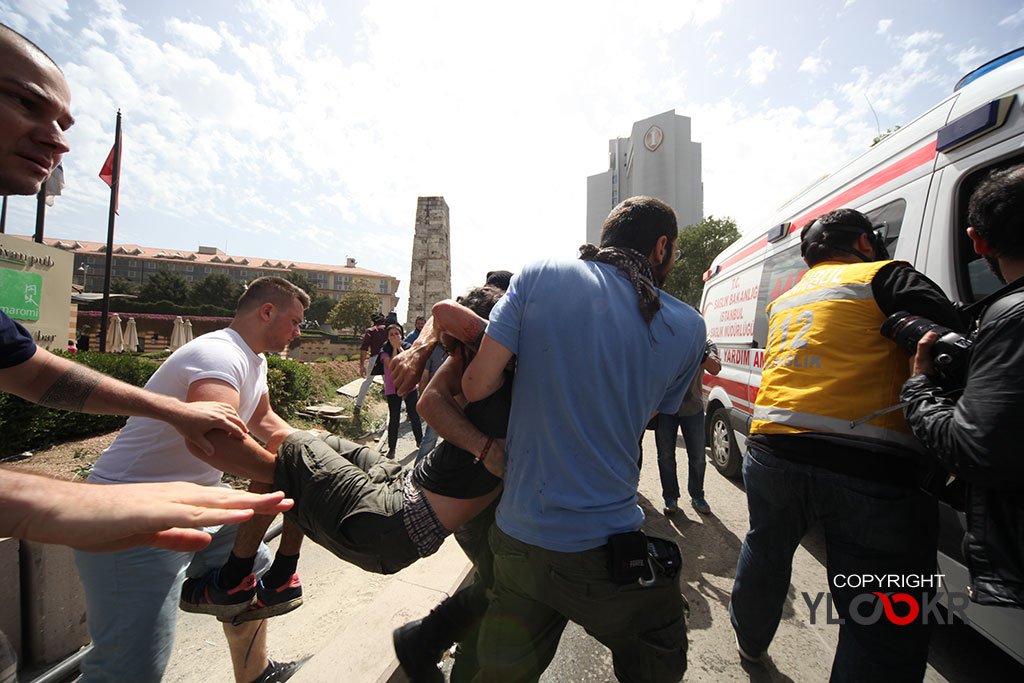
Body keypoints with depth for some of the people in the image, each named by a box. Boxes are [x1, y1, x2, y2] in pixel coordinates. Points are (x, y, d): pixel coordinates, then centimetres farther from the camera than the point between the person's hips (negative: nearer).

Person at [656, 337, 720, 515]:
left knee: (697, 456, 8)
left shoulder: (705, 344, 2)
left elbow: (715, 369, -16)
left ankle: (697, 496, 29)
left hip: (692, 408, 1)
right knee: (666, 455, 5)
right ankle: (670, 497, 21)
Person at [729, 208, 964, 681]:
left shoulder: (784, 299, 20)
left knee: (765, 553, 29)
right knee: (883, 637, 10)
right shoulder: (885, 275, 2)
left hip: (773, 450, 6)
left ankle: (750, 642, 52)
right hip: (872, 466, -5)